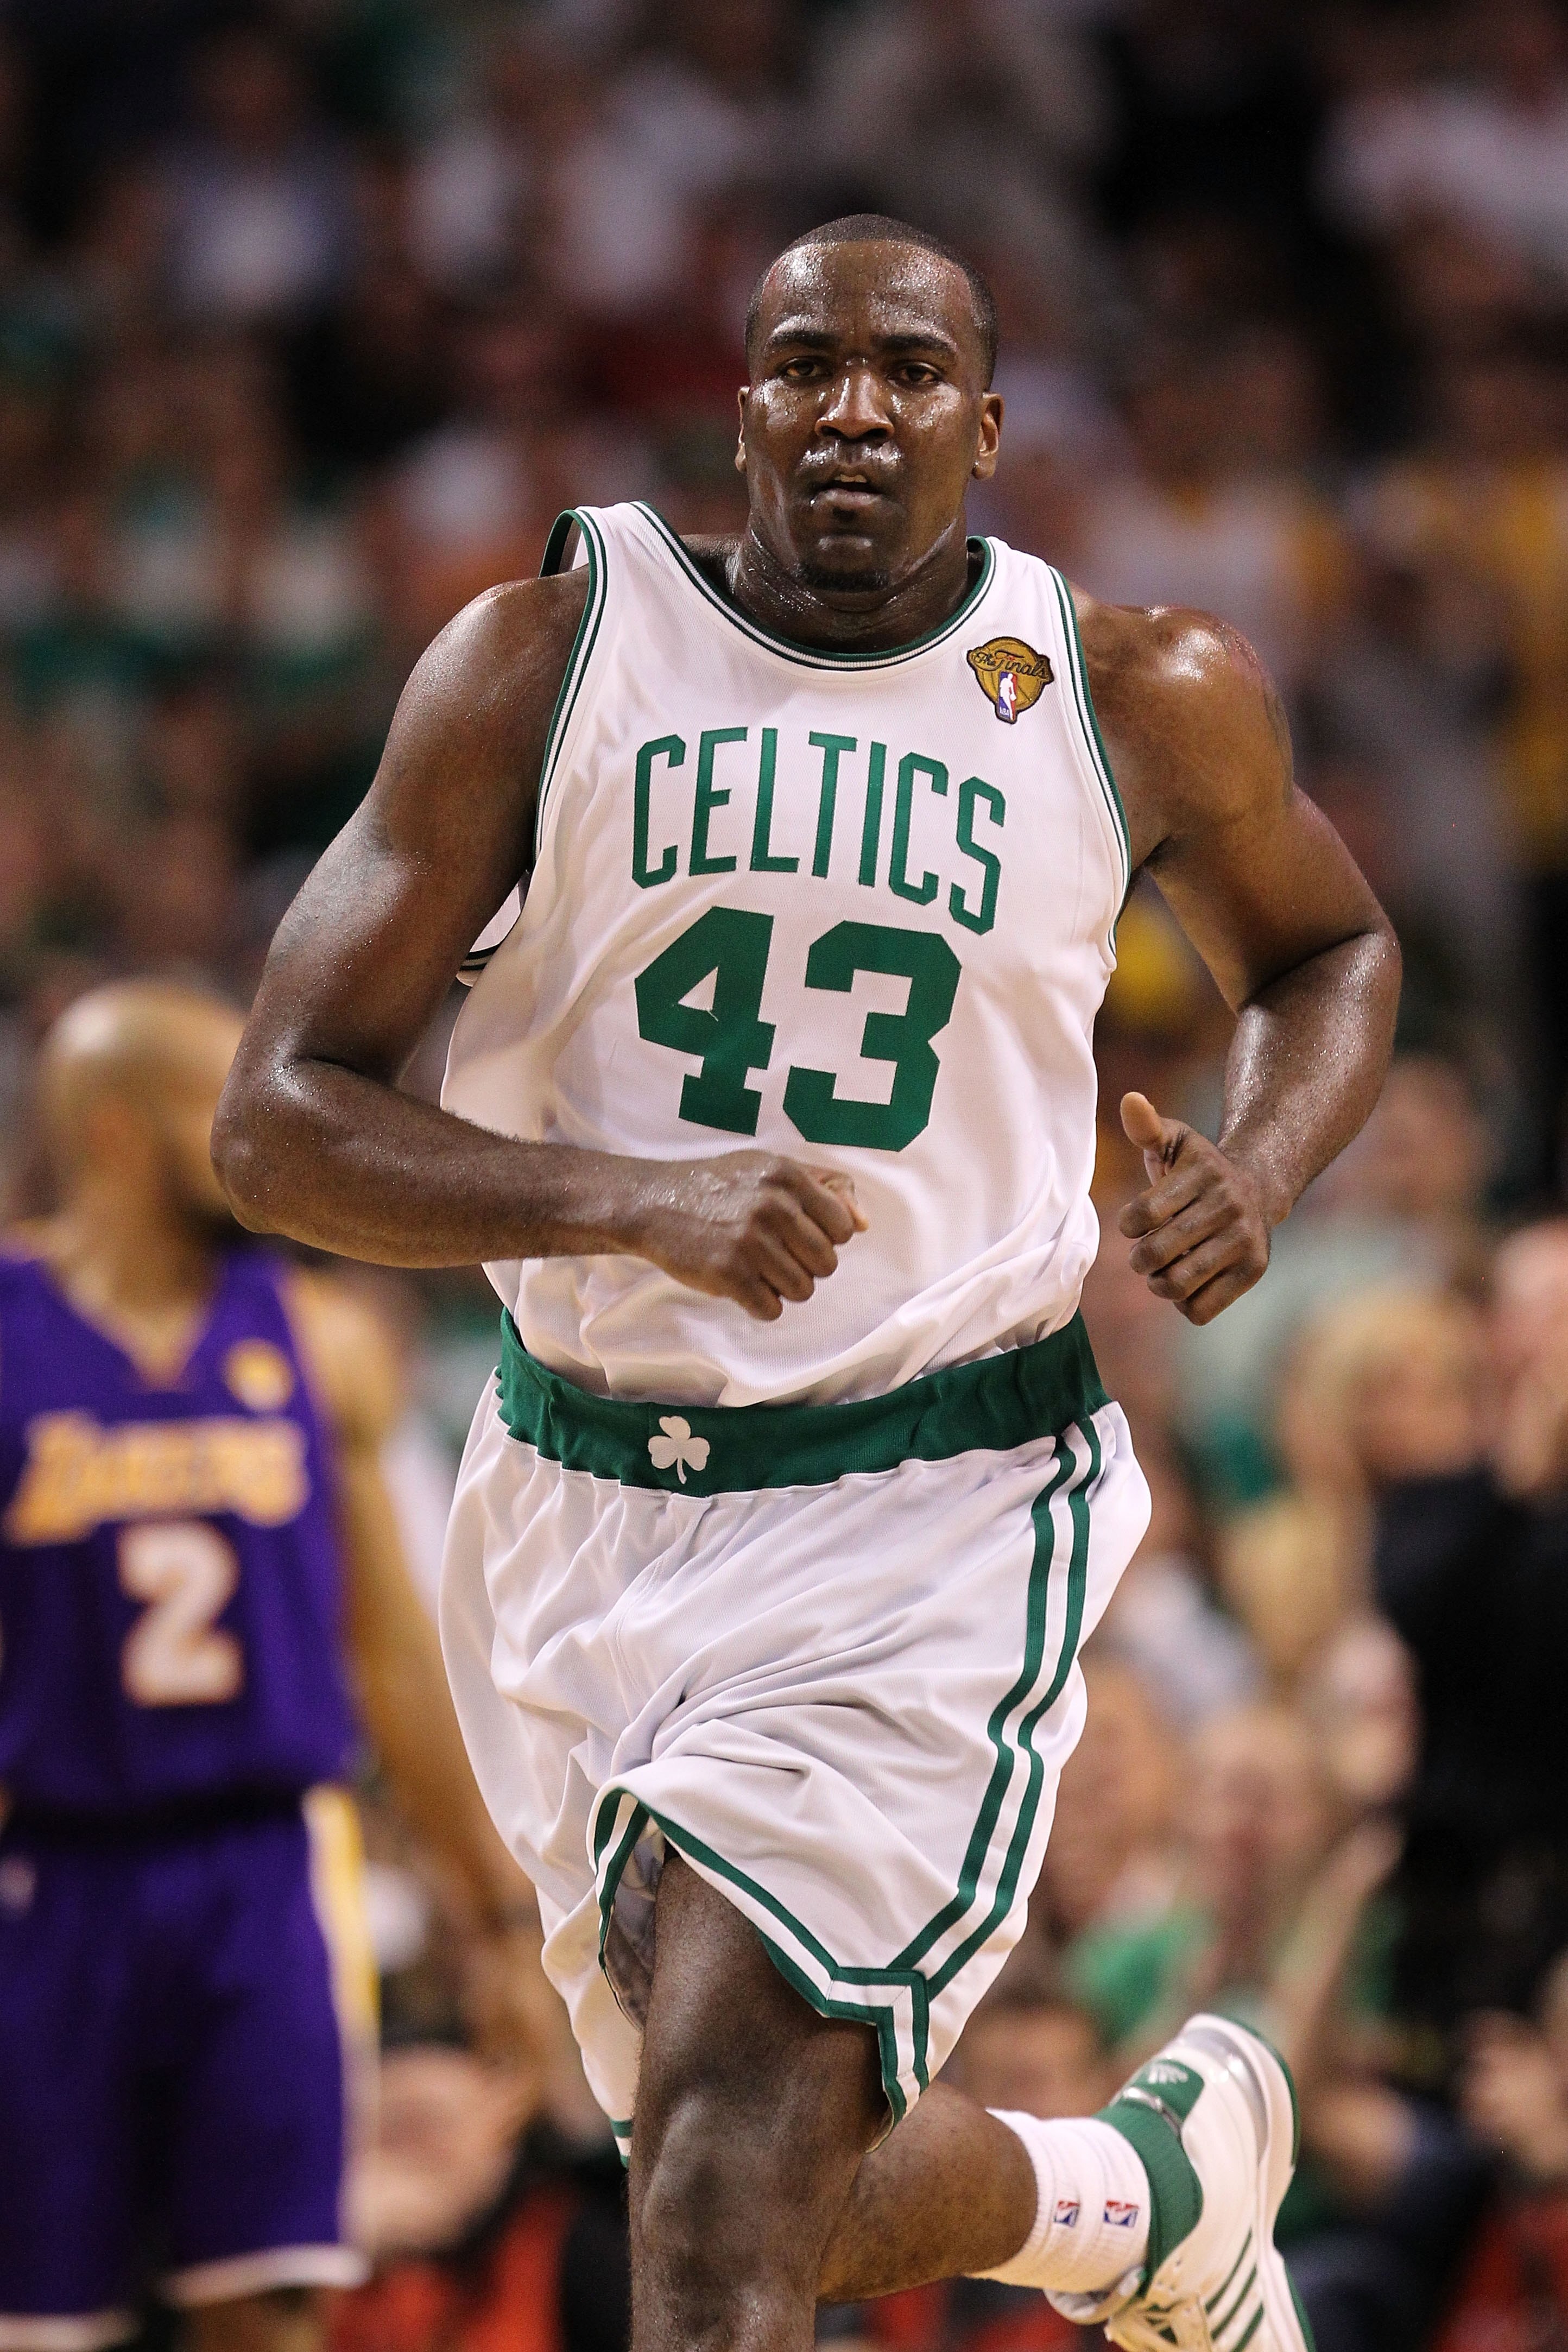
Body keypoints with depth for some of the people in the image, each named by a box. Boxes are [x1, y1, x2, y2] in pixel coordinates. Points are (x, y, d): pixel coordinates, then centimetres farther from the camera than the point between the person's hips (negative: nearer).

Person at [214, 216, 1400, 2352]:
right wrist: (636, 1200, -26)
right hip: (580, 1511, 3)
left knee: (733, 2129, -21)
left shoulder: (1142, 698, -1)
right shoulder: (550, 658, -4)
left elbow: (1327, 948, 22)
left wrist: (1263, 1163, -2)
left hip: (935, 1520, -2)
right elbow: (277, 1127, -8)